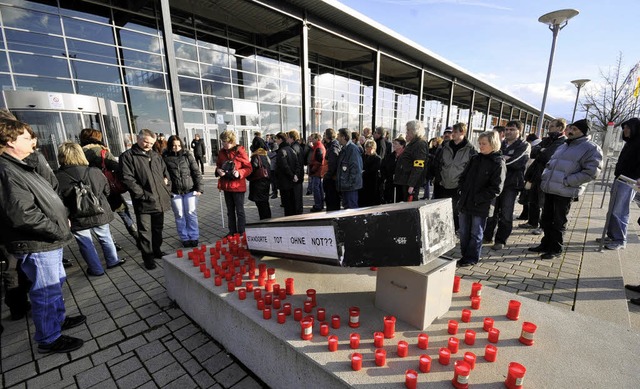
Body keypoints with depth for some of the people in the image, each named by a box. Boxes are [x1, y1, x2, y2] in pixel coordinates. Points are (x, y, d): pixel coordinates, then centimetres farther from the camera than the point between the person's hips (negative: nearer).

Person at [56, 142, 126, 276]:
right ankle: (113, 261, 32)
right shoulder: (95, 172, -10)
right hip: (100, 214, 2)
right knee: (105, 238, 20)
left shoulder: (58, 178, -17)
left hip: (78, 220, -2)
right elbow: (107, 191, 3)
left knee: (86, 244, 13)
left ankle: (96, 269, 23)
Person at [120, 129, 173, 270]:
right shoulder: (128, 156, -4)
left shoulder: (156, 155, 14)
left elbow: (165, 173, 20)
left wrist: (167, 189, 8)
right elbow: (128, 179, -12)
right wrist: (142, 195, -16)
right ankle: (148, 257, 16)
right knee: (145, 231, 4)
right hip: (144, 202, -5)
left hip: (160, 200, 5)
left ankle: (157, 251, 33)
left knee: (158, 228, 17)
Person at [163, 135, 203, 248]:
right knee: (180, 216, 9)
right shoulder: (165, 157, -2)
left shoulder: (188, 155, 0)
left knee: (191, 214, 7)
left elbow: (196, 172, 0)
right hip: (175, 192, 0)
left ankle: (194, 237, 20)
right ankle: (184, 238, 23)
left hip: (190, 190, 0)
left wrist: (199, 188, -4)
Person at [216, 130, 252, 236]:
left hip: (238, 186, -6)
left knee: (239, 211, 4)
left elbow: (248, 168, -10)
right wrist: (218, 170, -7)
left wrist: (239, 173, -27)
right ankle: (232, 231, 30)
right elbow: (218, 165, 15)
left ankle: (241, 233, 15)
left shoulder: (240, 151, -11)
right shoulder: (222, 152, 5)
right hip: (226, 186, 6)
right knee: (230, 211, 17)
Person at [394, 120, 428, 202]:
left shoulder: (420, 145, -13)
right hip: (403, 182, 10)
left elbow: (418, 168, -22)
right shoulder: (411, 144, 18)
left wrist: (411, 185, -25)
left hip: (410, 184, -10)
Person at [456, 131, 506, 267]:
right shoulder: (475, 158, 8)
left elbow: (496, 188, -13)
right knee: (463, 232, 13)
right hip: (465, 203, 5)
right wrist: (463, 191, 2)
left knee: (476, 234, 8)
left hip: (481, 206, -5)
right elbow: (463, 177, 15)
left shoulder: (498, 163, -8)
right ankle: (464, 255, 28)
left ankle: (472, 258, 22)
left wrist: (477, 199, -15)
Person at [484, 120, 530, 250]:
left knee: (505, 215, 2)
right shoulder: (500, 144, 14)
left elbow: (515, 162, -17)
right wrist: (504, 158, -11)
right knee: (491, 211, 10)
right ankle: (487, 236, 23)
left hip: (511, 184, -4)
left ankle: (501, 240, 13)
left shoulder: (524, 146, -1)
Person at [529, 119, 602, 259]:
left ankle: (556, 249, 18)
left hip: (565, 192, -7)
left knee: (559, 222, 3)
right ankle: (546, 244, 29)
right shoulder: (563, 146, 17)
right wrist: (545, 177, 8)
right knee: (546, 219, 15)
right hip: (550, 189, 7)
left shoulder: (591, 148, -6)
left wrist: (566, 181, -19)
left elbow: (591, 172, -14)